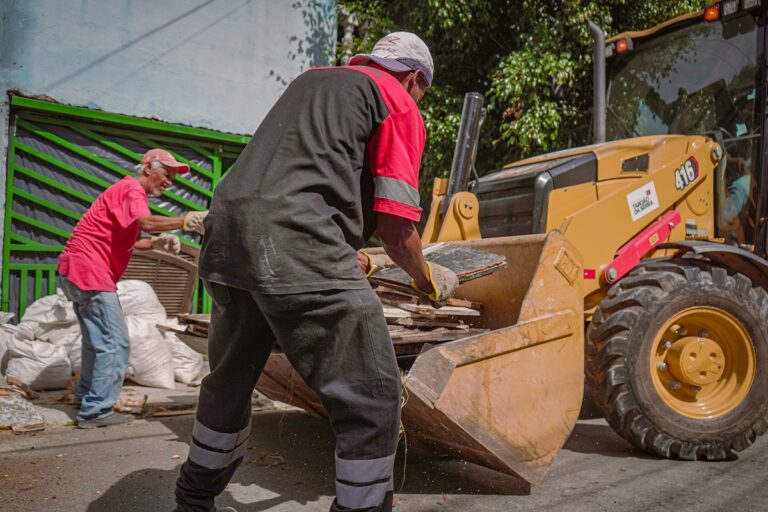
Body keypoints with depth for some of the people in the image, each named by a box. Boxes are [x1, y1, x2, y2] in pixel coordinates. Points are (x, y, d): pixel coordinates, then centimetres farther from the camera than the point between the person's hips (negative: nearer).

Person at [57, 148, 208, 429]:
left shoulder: (129, 191, 20)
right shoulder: (131, 189, -12)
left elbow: (126, 241, 16)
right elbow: (146, 223, -33)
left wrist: (157, 243, 2)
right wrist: (185, 221, -38)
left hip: (77, 271, 11)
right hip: (89, 271, -11)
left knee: (97, 337, 22)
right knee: (114, 342, -9)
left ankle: (86, 393, 35)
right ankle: (96, 410, -5)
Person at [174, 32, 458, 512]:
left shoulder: (311, 79, 30)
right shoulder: (400, 106, 8)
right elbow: (394, 223, -1)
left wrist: (344, 255, 44)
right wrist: (426, 277, 19)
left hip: (226, 238, 9)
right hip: (299, 250, -8)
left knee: (229, 382, 26)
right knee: (372, 400, 2)